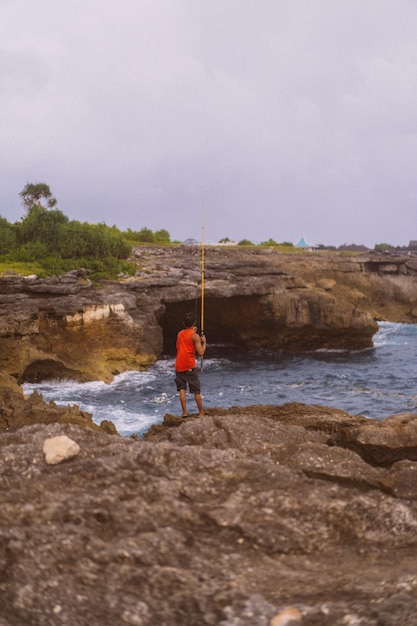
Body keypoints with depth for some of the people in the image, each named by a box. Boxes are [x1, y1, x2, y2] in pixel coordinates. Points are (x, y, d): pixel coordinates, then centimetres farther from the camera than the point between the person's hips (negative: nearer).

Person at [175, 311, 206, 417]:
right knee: (196, 391, 3)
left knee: (182, 389, 6)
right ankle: (201, 413, 6)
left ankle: (184, 412, 0)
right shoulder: (195, 336, -10)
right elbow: (200, 353, -13)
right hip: (190, 367, -5)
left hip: (179, 366, 5)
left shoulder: (179, 334, 8)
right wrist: (204, 342, 3)